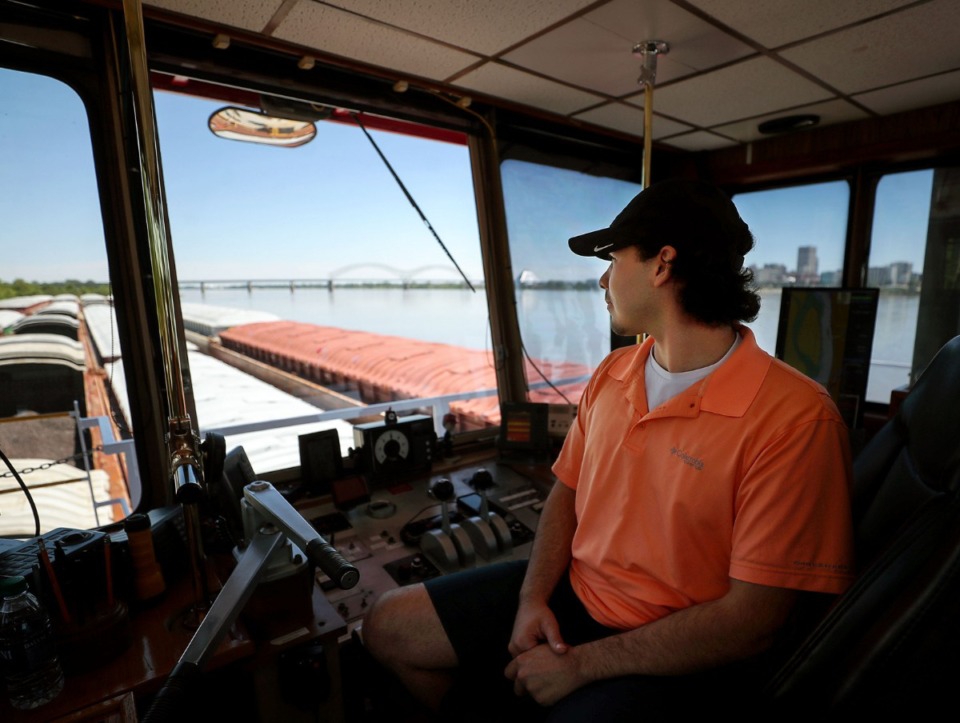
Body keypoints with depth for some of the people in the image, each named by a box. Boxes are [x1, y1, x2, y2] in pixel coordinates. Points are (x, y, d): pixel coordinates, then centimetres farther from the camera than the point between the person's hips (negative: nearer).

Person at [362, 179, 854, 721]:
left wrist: (580, 664, -16)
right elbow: (567, 492, 7)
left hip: (675, 654, -4)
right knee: (390, 628, 3)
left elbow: (752, 620, -20)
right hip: (571, 590, 5)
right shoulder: (612, 373, 0)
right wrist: (534, 597, -7)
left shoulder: (794, 418, -21)